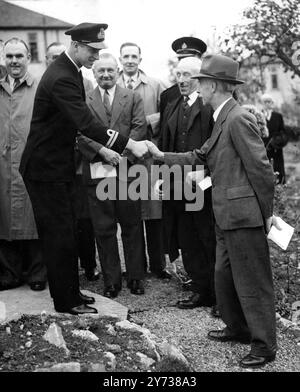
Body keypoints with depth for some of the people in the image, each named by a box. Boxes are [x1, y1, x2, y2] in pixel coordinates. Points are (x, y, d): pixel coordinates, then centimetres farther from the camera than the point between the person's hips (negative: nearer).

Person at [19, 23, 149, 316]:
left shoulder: (70, 72, 8)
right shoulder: (61, 78, -24)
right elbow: (86, 123, -32)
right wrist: (129, 145, -30)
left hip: (60, 165, 10)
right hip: (46, 168, -10)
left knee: (66, 233, 16)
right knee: (58, 234, 0)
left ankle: (71, 291, 28)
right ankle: (65, 302, 12)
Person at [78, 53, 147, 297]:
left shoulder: (133, 98, 11)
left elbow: (139, 128, 0)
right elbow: (81, 133, -2)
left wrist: (123, 153, -13)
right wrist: (102, 151, -17)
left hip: (127, 170, 0)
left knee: (132, 226, 6)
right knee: (104, 229, 4)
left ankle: (136, 277, 18)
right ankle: (111, 280, 15)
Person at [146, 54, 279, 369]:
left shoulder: (238, 119, -16)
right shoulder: (223, 120, 13)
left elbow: (261, 168, -17)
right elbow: (200, 156, 18)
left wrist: (267, 212, -12)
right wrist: (162, 156, 16)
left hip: (244, 214, -10)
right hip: (227, 215, 10)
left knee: (252, 281, 0)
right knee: (224, 275, 19)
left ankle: (264, 345, 13)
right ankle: (238, 328, 35)